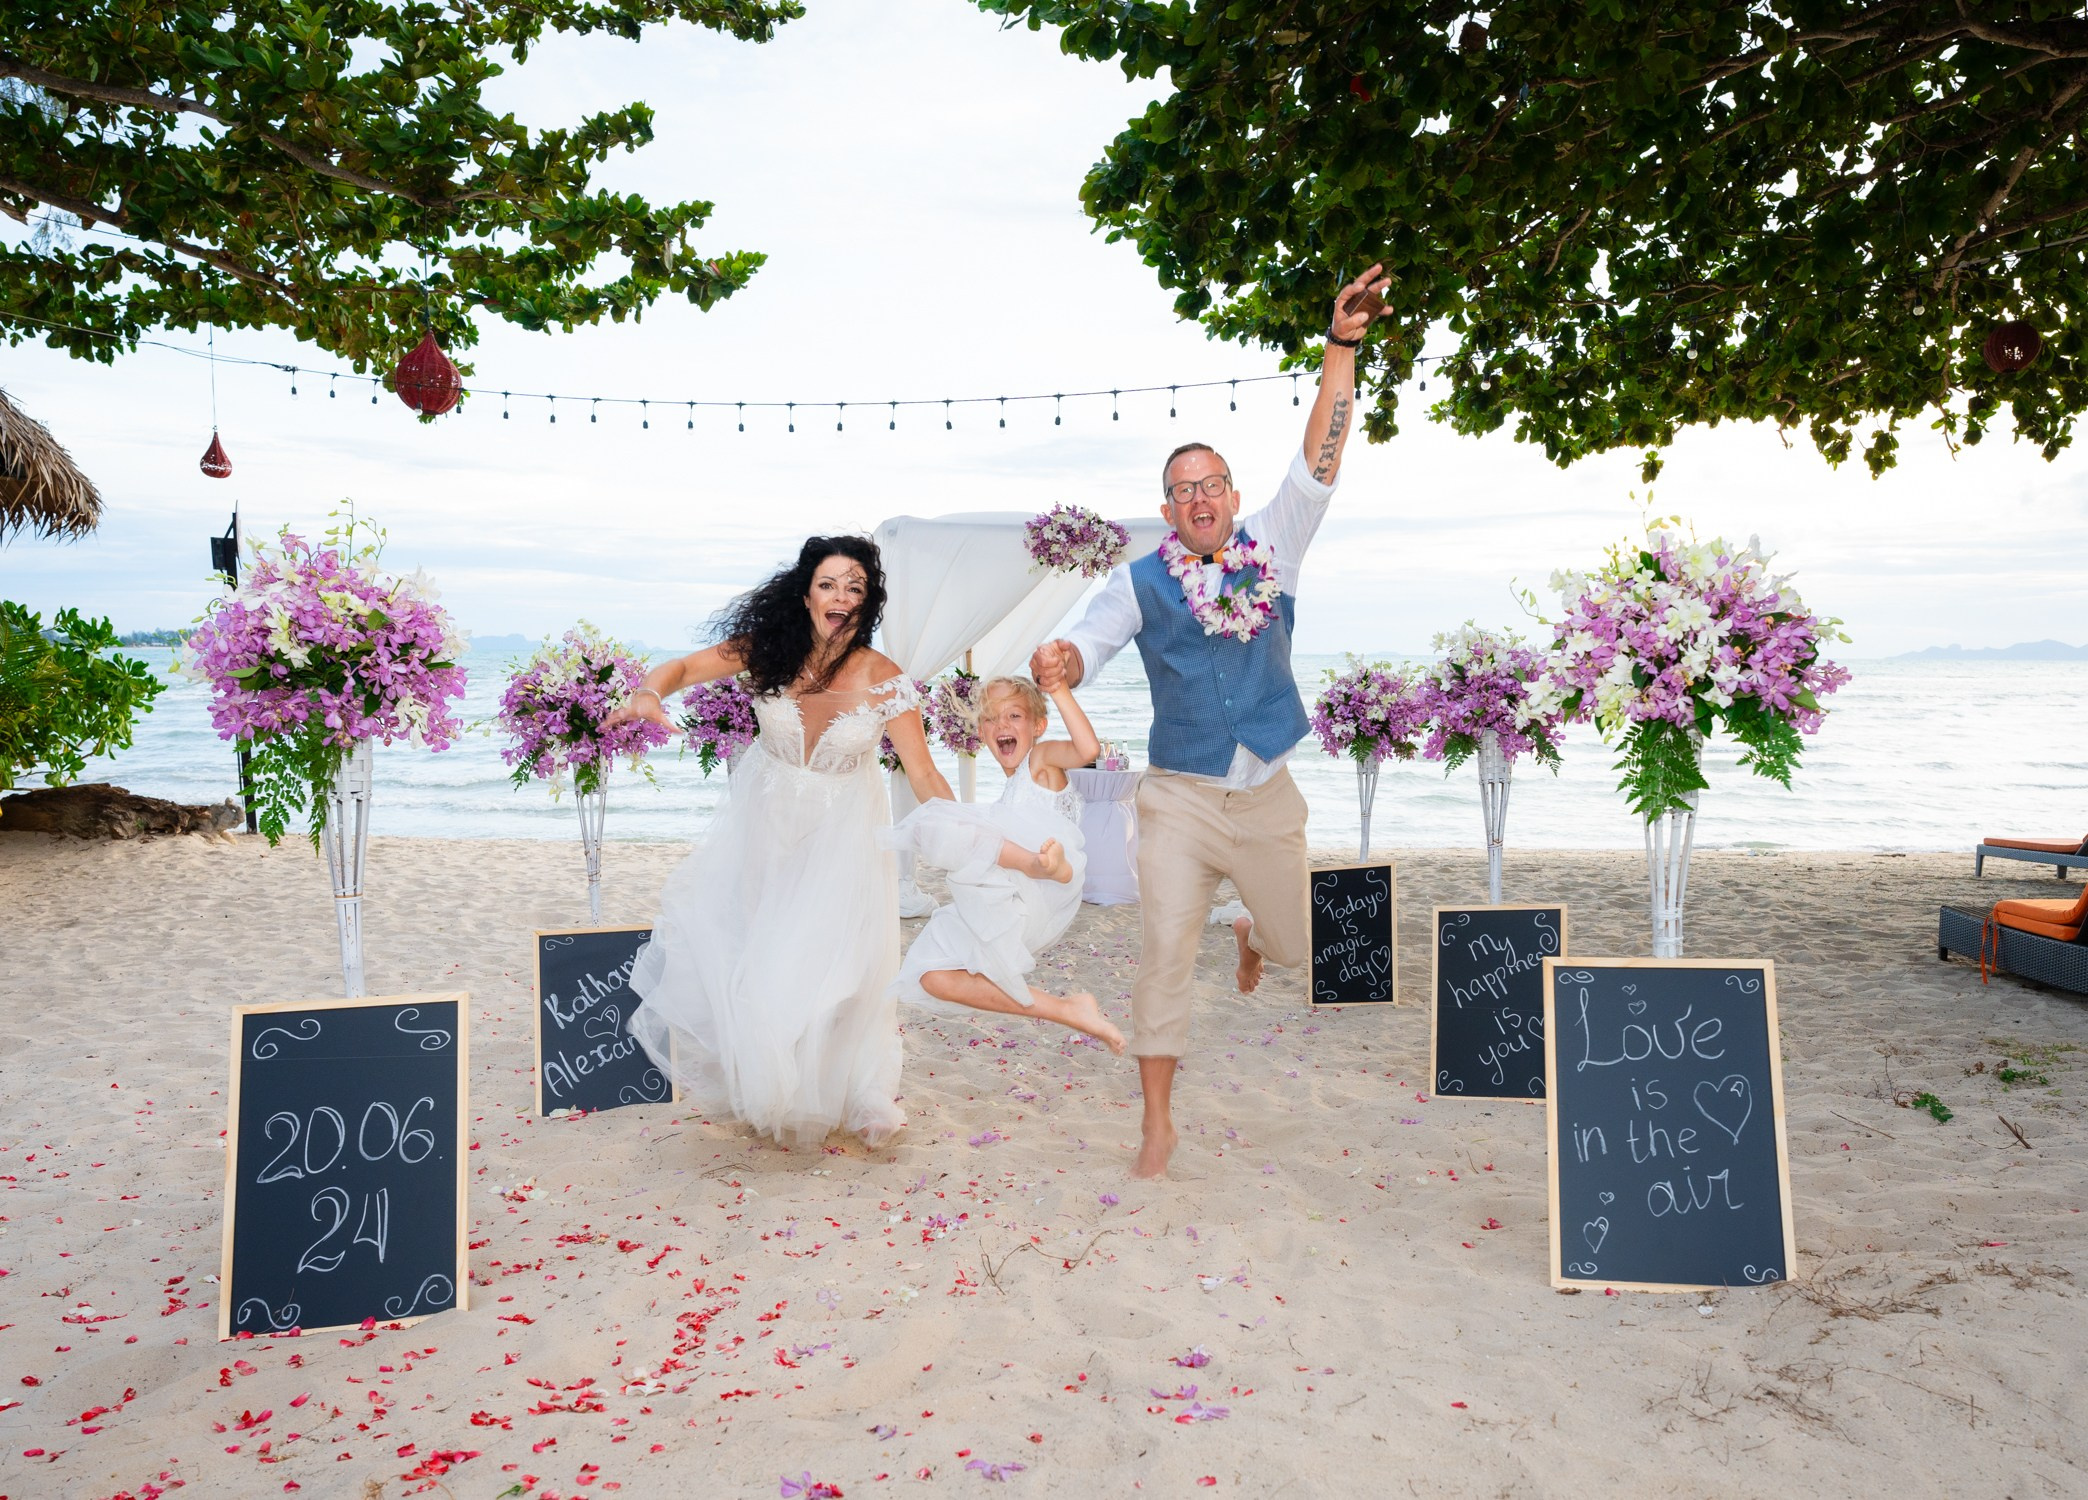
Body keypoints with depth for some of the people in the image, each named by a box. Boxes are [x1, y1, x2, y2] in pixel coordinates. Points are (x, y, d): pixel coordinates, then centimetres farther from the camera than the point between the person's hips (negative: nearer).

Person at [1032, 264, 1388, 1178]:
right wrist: (1057, 668, -36)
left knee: (1298, 944, 16)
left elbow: (1319, 462, -8)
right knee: (1164, 955, -6)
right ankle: (1158, 1122, 7)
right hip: (1180, 796, -2)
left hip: (1266, 795, 2)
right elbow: (1087, 644, -10)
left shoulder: (1272, 549, 0)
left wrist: (1343, 345, -17)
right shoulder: (1141, 582, -3)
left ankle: (1251, 932, 55)